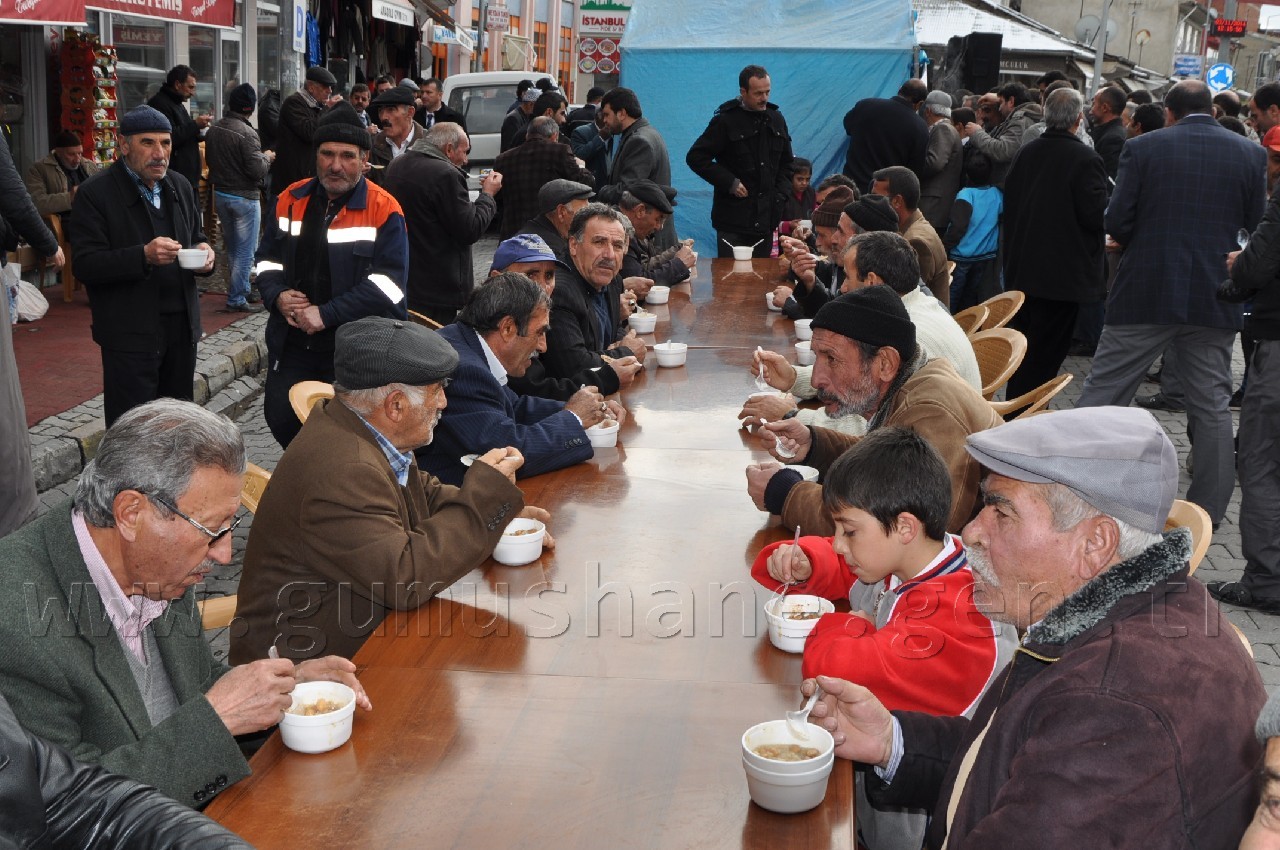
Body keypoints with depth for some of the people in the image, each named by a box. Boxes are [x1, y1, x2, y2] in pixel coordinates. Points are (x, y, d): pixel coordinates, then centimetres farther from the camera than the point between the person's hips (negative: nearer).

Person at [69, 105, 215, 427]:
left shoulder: (181, 188, 12)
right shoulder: (95, 193, -8)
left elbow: (197, 238, 24)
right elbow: (86, 265, -14)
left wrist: (205, 252, -1)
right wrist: (144, 256, -28)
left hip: (182, 327, 6)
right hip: (131, 332, -6)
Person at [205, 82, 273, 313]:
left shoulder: (213, 130, 2)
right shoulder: (246, 133, -21)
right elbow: (257, 170, -23)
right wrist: (266, 157, -5)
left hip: (220, 194, 8)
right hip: (244, 197, -8)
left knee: (232, 248, 20)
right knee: (245, 251, 1)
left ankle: (242, 289, 32)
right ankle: (236, 299, 2)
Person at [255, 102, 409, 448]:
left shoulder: (384, 210, -10)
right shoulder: (292, 199, 7)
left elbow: (388, 281, -17)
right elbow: (268, 258, 16)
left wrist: (327, 314, -21)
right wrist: (278, 295, -6)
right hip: (293, 342, 5)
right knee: (280, 418, 11)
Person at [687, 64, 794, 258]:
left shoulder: (776, 119, 11)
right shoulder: (726, 120, -6)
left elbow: (786, 163, 22)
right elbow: (696, 157, -8)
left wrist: (781, 193, 6)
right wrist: (729, 183, -13)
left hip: (766, 219, 5)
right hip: (734, 218, -5)